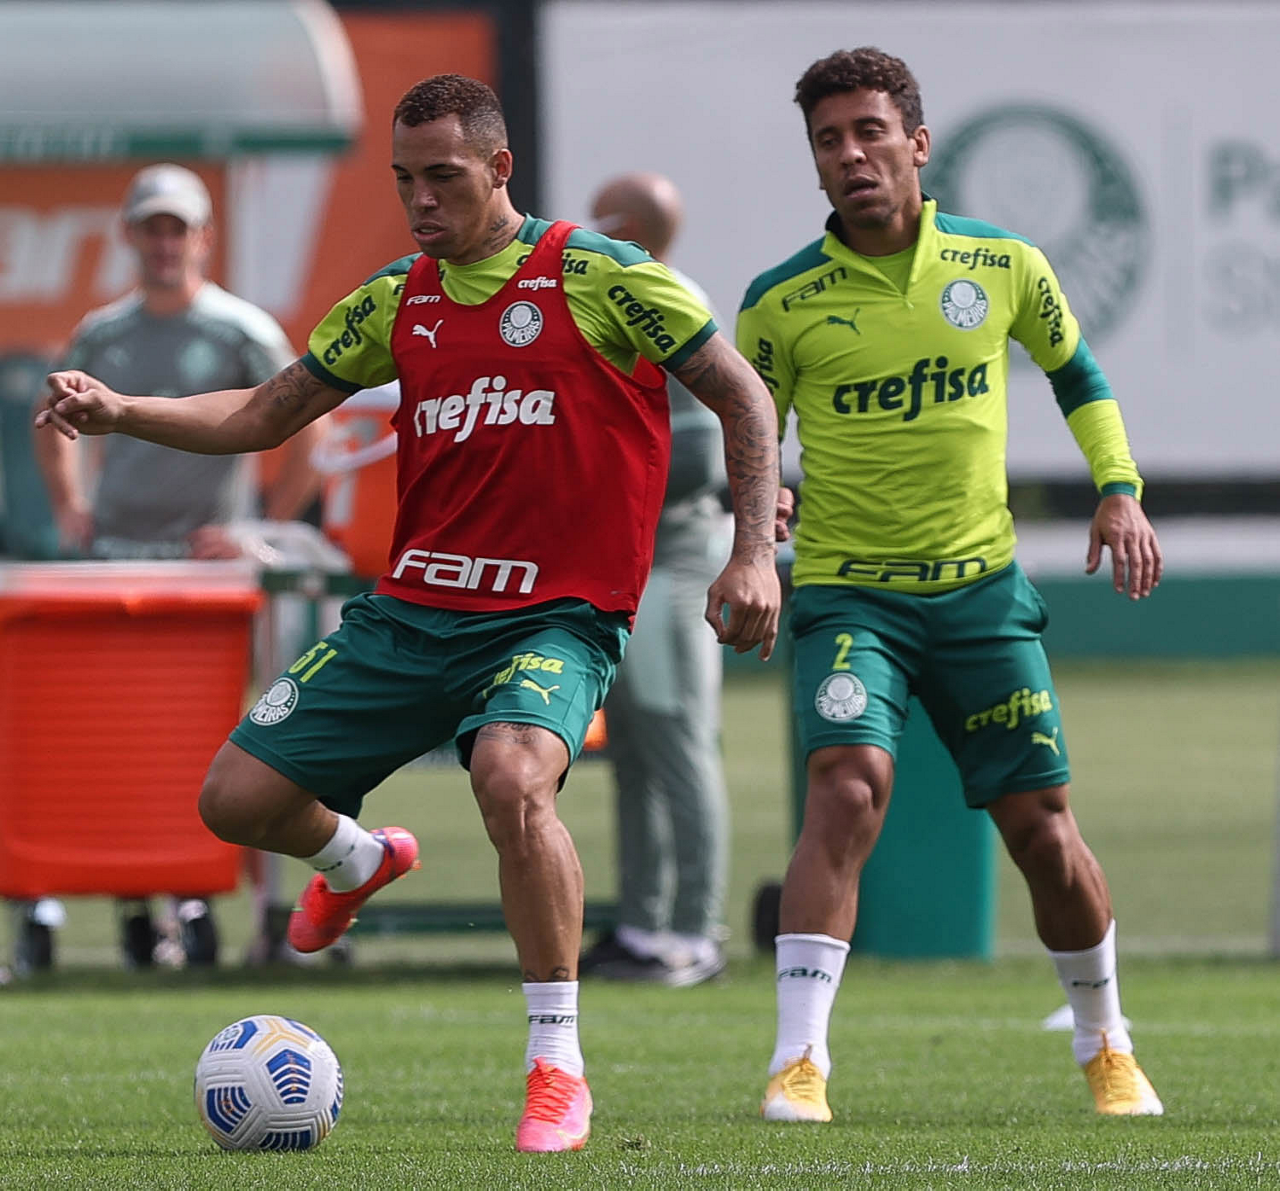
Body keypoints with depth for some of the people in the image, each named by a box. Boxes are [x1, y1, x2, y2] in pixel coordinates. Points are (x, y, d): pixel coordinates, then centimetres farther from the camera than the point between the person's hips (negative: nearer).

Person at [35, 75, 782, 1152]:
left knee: (513, 777, -36)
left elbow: (741, 394, -2)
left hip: (555, 614, -6)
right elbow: (268, 415, 15)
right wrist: (120, 413, 0)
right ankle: (358, 861, 39)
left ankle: (558, 1066, -22)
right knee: (238, 798, 1)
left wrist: (755, 553, -11)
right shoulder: (397, 300, 9)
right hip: (411, 608, 6)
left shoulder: (597, 277, -7)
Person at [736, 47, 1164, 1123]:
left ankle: (1106, 1047, 29)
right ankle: (798, 1063, -26)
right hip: (848, 591, -2)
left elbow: (1076, 372, 16)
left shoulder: (1003, 266, -1)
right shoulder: (783, 302, -6)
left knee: (1040, 825, 5)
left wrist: (1119, 488, 4)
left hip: (982, 588, 2)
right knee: (848, 785, -25)